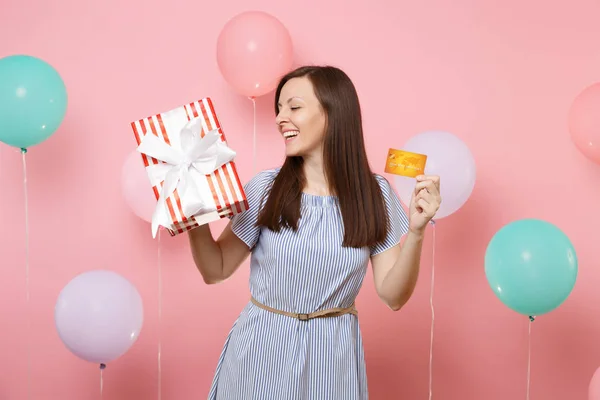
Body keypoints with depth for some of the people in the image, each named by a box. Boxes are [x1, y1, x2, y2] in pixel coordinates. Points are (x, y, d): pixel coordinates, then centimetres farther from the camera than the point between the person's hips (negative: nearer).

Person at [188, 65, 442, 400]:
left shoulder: (375, 194, -5)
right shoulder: (265, 189, -7)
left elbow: (394, 297, -5)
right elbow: (215, 271, -1)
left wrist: (416, 232, -19)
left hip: (332, 357, 0)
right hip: (261, 351, 0)